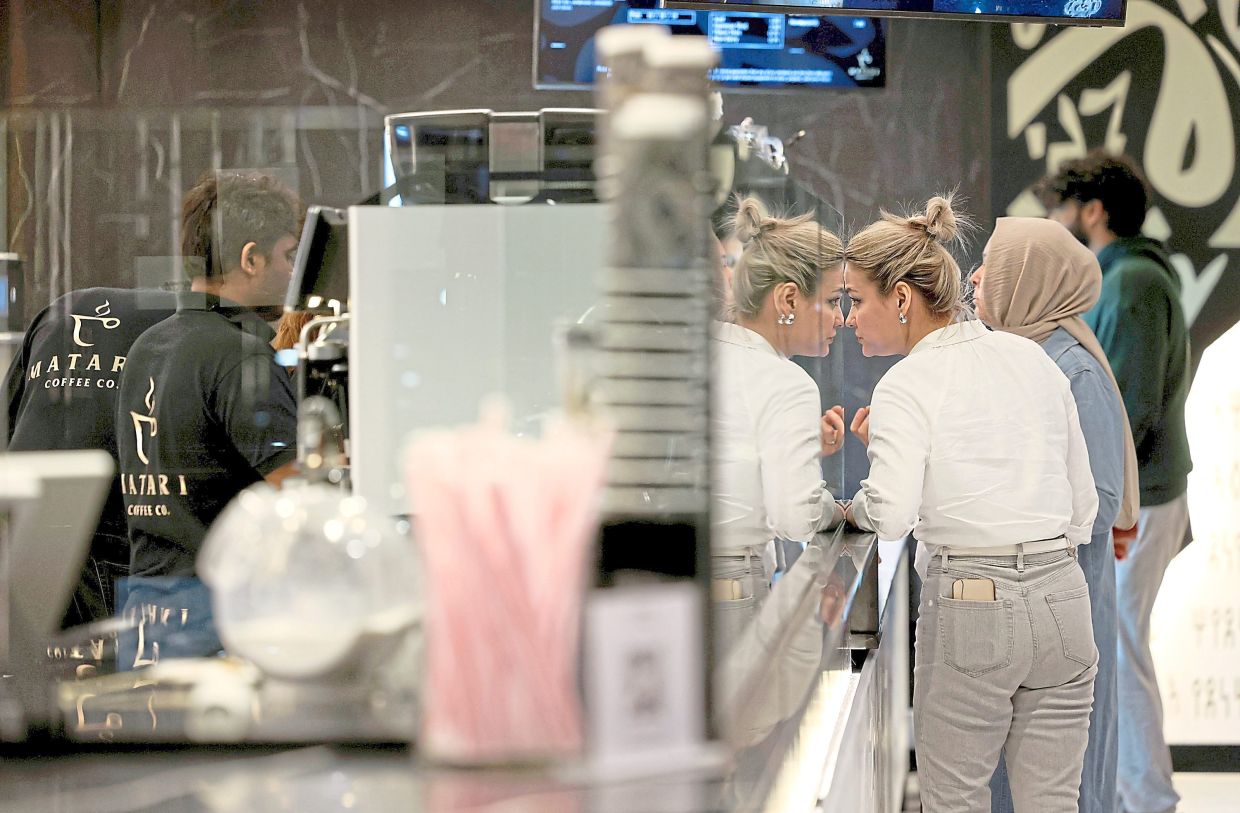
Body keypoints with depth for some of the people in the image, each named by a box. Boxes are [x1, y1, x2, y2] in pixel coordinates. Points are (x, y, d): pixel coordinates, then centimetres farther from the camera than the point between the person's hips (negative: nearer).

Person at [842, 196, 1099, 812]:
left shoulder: (906, 387, -9)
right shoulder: (1032, 358, 10)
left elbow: (891, 517, -24)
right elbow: (1083, 500, 14)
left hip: (969, 605, -6)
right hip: (1062, 599, 6)